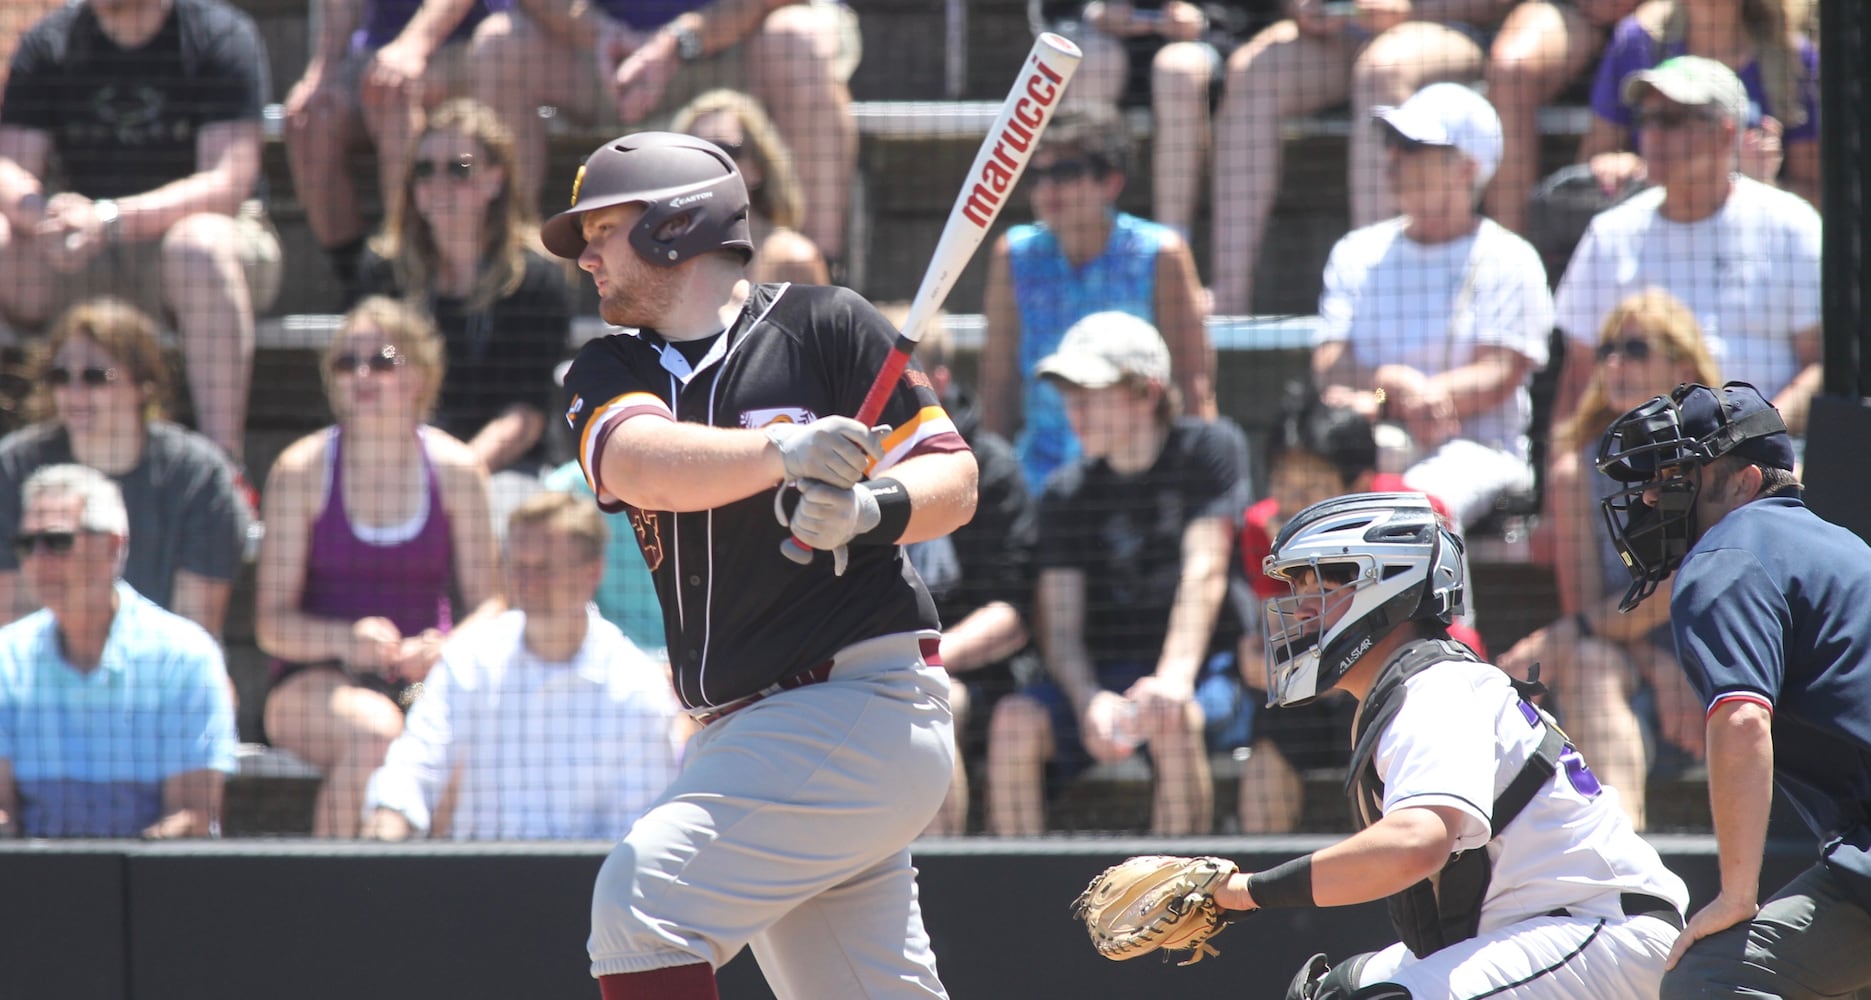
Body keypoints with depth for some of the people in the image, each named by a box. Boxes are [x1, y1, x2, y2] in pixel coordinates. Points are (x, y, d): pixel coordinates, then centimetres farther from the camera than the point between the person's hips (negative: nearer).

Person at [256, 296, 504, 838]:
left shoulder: (456, 470, 5)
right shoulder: (302, 469, -1)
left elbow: (488, 604, 7)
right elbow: (271, 623, -3)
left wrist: (445, 649, -16)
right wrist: (348, 640, -23)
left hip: (424, 677, 2)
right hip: (316, 682, -2)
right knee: (375, 731, -37)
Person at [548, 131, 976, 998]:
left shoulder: (824, 325, -2)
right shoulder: (607, 374, 12)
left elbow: (954, 483, -3)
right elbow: (642, 465, -11)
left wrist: (872, 511, -24)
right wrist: (783, 452, -29)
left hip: (863, 700, -7)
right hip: (743, 731, 7)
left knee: (642, 897, -21)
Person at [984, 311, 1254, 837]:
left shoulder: (1210, 449, 0)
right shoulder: (1065, 494, 8)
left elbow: (1205, 571, -12)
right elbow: (1060, 627, -1)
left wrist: (1174, 679, -28)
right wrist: (1090, 700, -24)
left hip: (1209, 670, -3)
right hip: (1102, 678, 3)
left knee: (1171, 721, -37)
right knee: (1016, 720, -25)